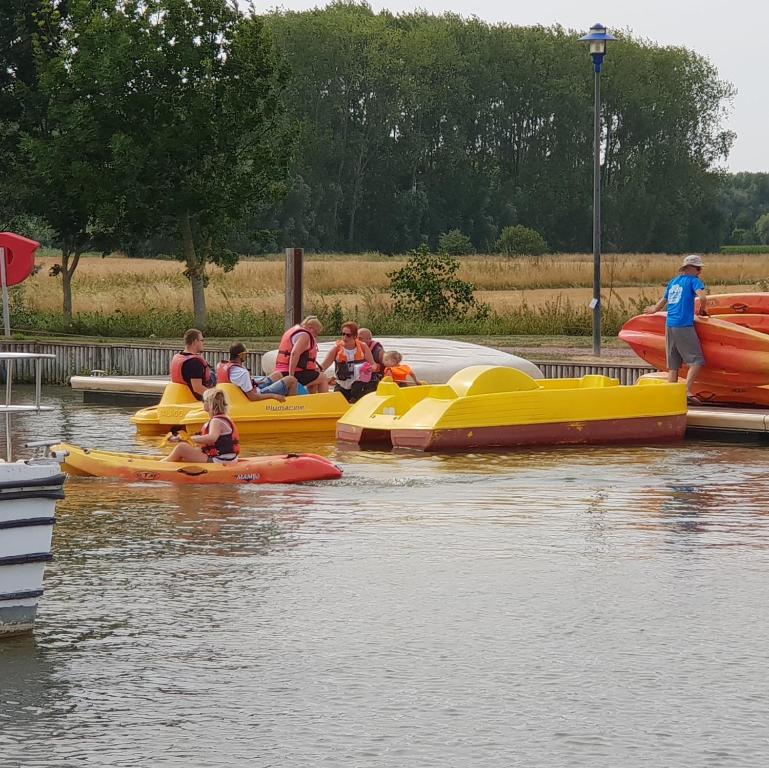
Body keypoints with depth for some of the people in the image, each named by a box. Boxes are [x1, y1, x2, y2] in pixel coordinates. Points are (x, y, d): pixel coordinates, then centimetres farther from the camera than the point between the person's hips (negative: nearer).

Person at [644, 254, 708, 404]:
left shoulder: (673, 282, 19)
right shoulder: (693, 280, -2)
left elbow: (663, 301, 31)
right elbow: (702, 297, -18)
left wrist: (654, 309, 51)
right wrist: (703, 309, 2)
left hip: (669, 325, 7)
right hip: (684, 326, -7)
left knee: (673, 364, 10)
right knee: (696, 360, -7)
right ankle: (687, 391, -19)